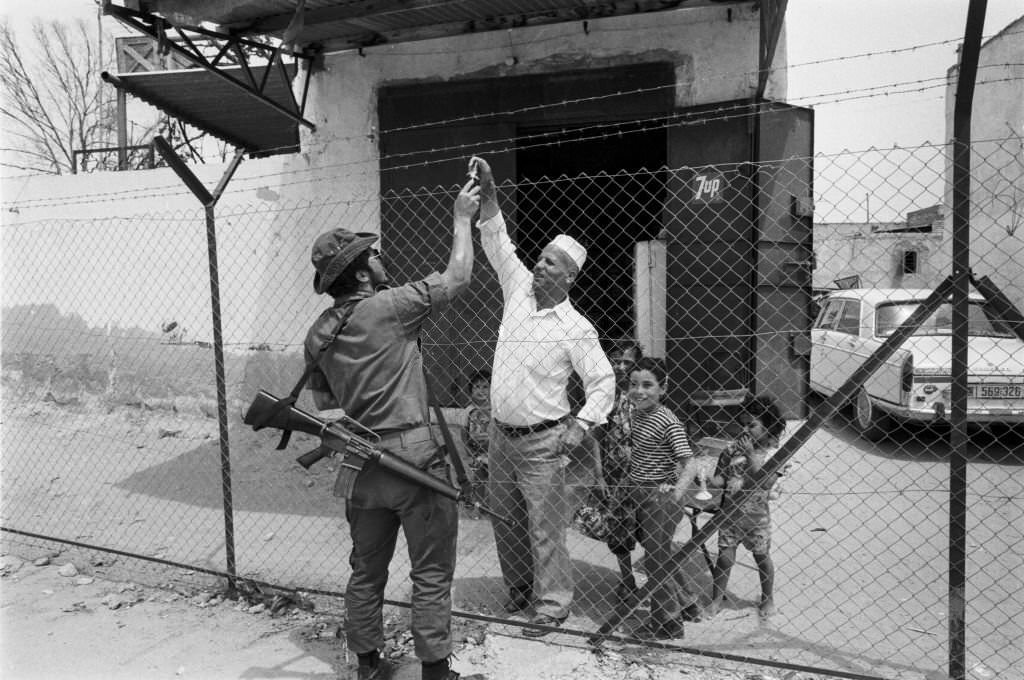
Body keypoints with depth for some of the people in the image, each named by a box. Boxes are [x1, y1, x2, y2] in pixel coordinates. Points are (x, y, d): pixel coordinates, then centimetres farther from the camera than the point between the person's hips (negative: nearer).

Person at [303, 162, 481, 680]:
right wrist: (461, 218, 4)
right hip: (413, 459, -6)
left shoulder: (318, 334, 5)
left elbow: (323, 406, 13)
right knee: (431, 573, 7)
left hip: (360, 464, 7)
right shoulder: (389, 307, -15)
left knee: (367, 570, 19)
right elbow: (457, 277, -8)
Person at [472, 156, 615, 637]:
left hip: (542, 442, -6)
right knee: (504, 518, 17)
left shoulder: (575, 329, -12)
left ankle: (552, 604, 17)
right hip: (500, 435, 6)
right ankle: (518, 588, 36)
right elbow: (496, 245, 5)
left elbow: (603, 381, -8)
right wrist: (488, 196, -6)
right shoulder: (518, 290, 3)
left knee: (545, 527, 1)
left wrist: (581, 424, -18)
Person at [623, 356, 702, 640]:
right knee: (663, 554, 22)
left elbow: (689, 463, -25)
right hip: (640, 495, 8)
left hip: (660, 498, -8)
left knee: (656, 558, 4)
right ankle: (687, 605, 42)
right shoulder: (636, 414, 4)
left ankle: (668, 624, 22)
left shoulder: (668, 422, -20)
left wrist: (677, 491, -36)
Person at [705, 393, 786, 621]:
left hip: (756, 516, -1)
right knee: (725, 557, 5)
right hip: (730, 512, 2)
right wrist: (709, 480, -19)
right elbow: (721, 478, 1)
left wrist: (751, 454, -24)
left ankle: (767, 599, 38)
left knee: (762, 558, 16)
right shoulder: (733, 448, -2)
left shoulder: (771, 452, -8)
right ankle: (716, 599, 23)